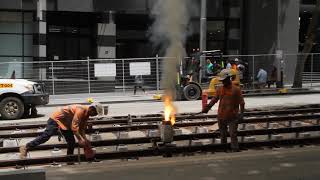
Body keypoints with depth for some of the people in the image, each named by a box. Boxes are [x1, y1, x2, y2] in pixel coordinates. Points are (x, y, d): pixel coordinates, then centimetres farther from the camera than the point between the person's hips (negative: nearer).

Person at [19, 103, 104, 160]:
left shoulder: (86, 114, 4)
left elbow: (81, 128, 13)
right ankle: (25, 148, -14)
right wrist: (80, 139, -32)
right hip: (56, 119, -10)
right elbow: (74, 126, -32)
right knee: (45, 136, -19)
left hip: (65, 123, 10)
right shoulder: (81, 110, -27)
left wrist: (85, 139, 1)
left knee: (71, 142, 4)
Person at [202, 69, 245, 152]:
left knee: (233, 135, -6)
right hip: (221, 116, 5)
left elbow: (241, 102, -5)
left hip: (232, 117, -5)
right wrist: (207, 107, -8)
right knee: (223, 134, 14)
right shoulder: (220, 89, 7)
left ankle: (235, 150, -1)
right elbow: (214, 99, 6)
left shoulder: (236, 89, -5)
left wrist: (241, 113, -14)